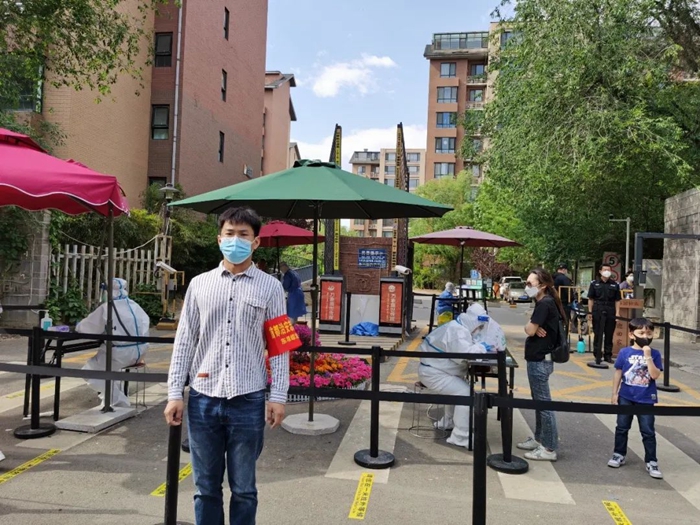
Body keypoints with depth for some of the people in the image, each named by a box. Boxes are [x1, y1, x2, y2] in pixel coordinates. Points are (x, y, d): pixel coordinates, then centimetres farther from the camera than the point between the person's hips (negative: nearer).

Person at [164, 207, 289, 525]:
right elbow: (184, 341, 7)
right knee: (206, 487, 15)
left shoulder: (270, 287, 1)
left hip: (247, 401, -2)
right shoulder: (200, 284, 6)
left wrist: (278, 396, -5)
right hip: (203, 398, 2)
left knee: (243, 489, 12)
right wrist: (175, 392, 3)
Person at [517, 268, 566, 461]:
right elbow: (533, 328, 13)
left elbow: (529, 330, -20)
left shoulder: (544, 304, -19)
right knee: (539, 401, 18)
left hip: (540, 360, -10)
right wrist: (535, 328, -9)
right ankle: (539, 438, 30)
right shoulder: (544, 302, 13)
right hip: (538, 358, 10)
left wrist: (532, 327, 2)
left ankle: (549, 448, 5)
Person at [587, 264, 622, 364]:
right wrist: (590, 311, -3)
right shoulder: (594, 283, 4)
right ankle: (597, 355, 11)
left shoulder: (615, 285, 8)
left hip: (610, 313, 1)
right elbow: (590, 299, 3)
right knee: (597, 334, 4)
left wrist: (617, 313, -1)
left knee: (609, 335, 7)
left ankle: (608, 355, 16)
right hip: (597, 312, -1)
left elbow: (617, 300, 7)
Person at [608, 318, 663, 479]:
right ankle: (619, 455, 27)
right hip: (626, 397, 1)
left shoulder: (655, 354, -6)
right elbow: (618, 373, 0)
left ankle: (651, 462, 15)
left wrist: (648, 356, -23)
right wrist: (614, 394, 0)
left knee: (648, 431, 4)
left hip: (646, 400, -1)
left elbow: (655, 375, -17)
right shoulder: (625, 352, -6)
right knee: (622, 428, 12)